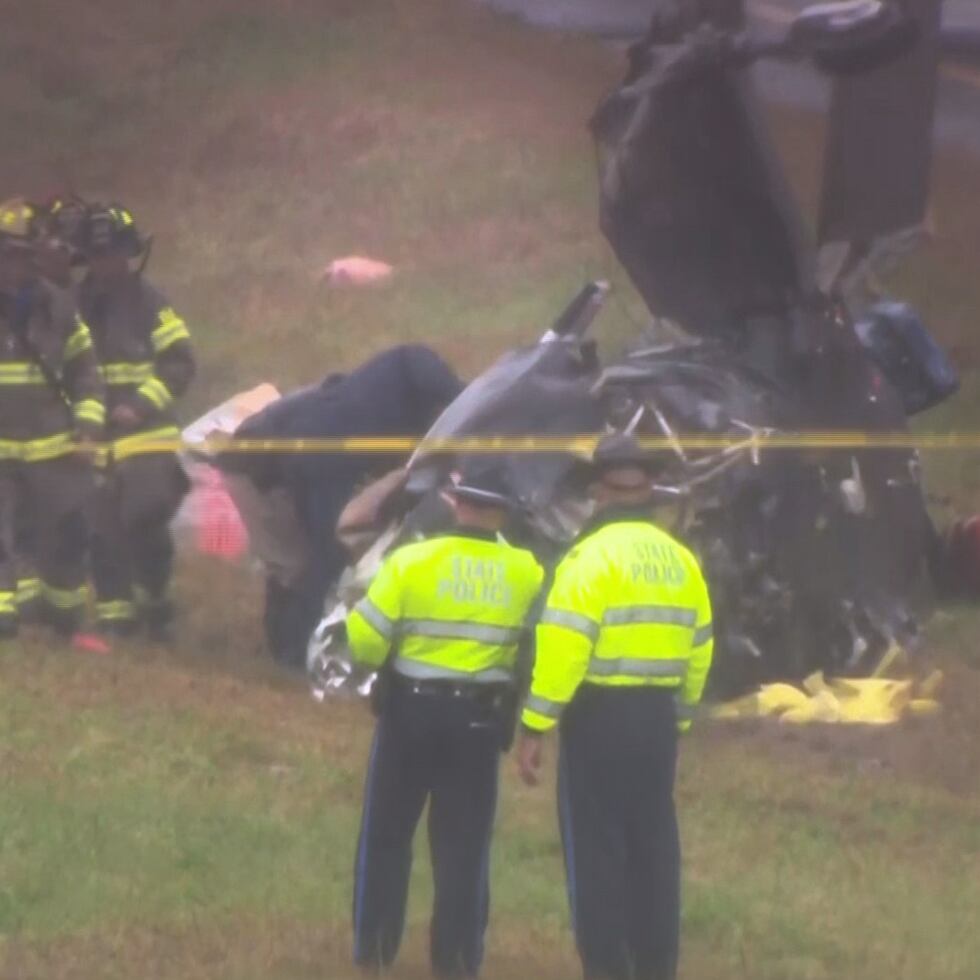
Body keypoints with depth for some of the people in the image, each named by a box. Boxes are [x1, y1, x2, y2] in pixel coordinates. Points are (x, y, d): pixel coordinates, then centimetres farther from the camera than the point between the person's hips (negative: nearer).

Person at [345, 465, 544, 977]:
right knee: (463, 839, 9)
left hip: (411, 710, -1)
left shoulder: (411, 561, -12)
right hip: (479, 717, 1)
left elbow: (366, 639, -10)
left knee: (387, 831, 12)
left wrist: (376, 661, 11)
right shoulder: (525, 573, -5)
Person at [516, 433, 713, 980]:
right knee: (654, 849, 12)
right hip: (657, 717, 6)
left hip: (600, 716, -6)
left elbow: (562, 648, -17)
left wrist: (535, 727, -15)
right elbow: (699, 649, 12)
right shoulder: (679, 559, 10)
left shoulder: (594, 556, -11)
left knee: (597, 851, -2)